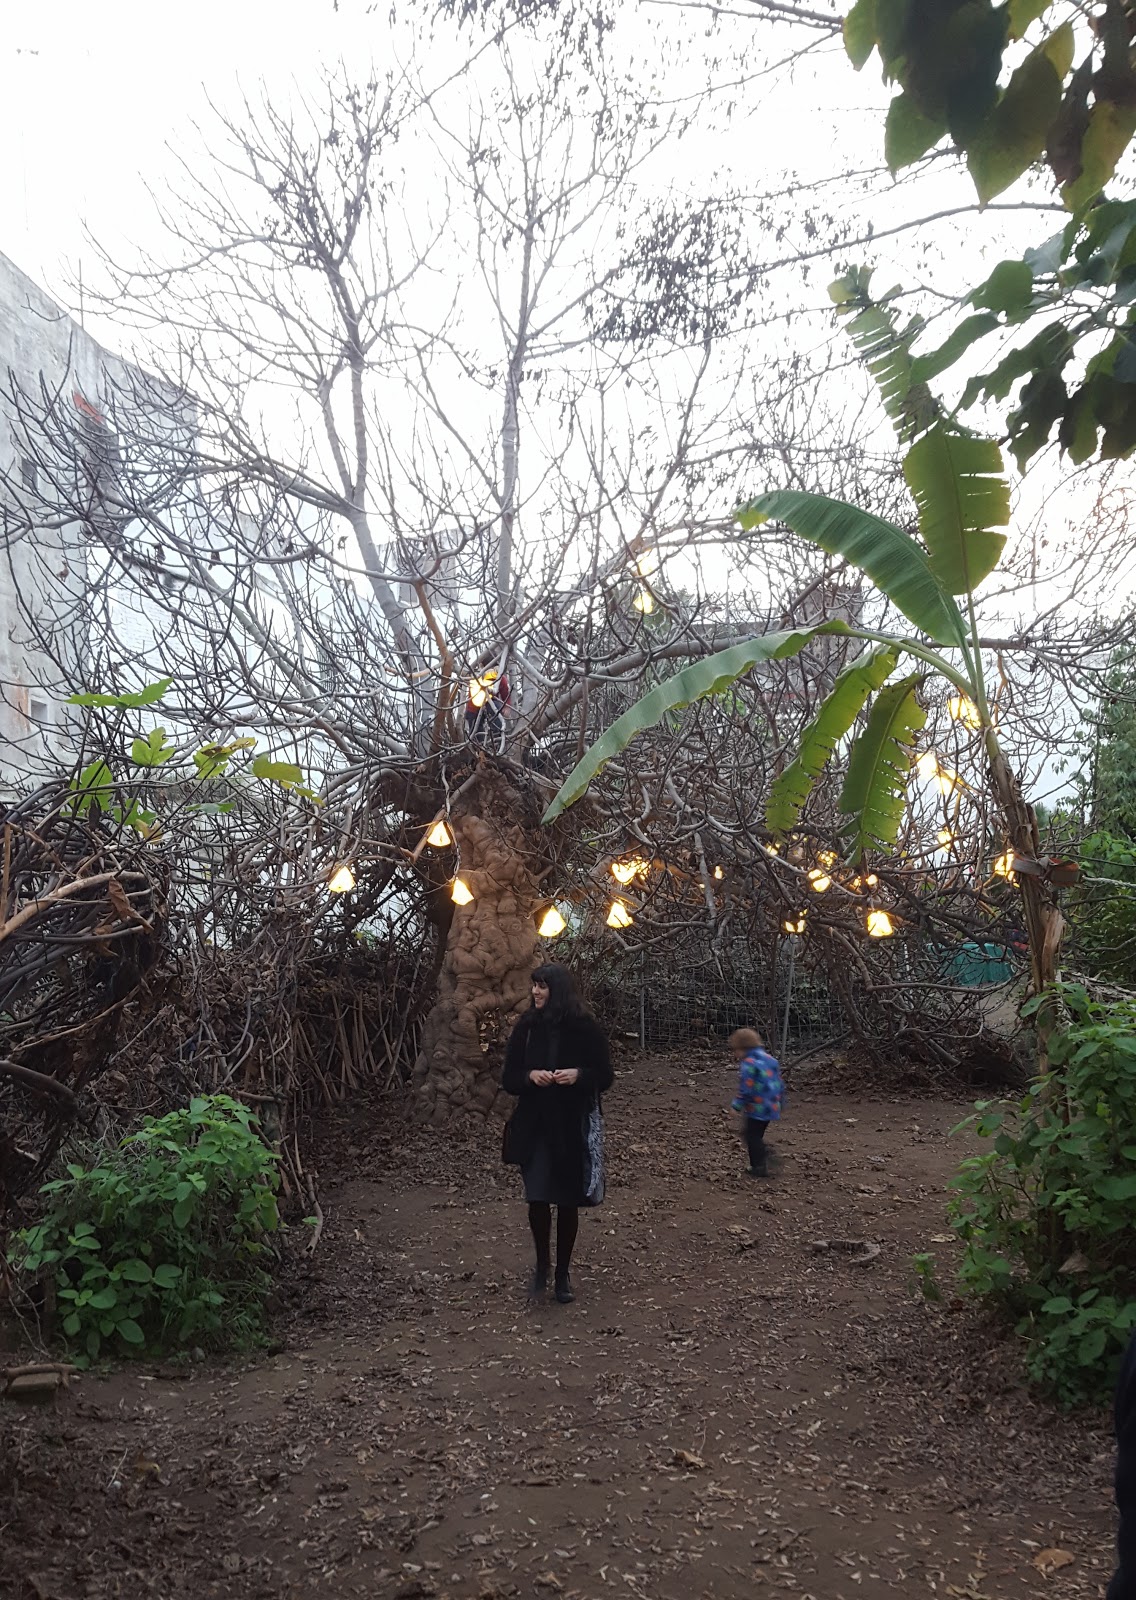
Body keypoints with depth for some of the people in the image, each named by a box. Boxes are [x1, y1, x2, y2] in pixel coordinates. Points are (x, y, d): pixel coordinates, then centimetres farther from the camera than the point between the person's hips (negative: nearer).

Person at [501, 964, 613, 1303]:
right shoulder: (527, 1027, 0)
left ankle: (563, 1272, 24)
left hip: (574, 1127, -1)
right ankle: (542, 1263, 23)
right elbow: (508, 1078, 3)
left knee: (568, 1202, 6)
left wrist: (579, 1074, -20)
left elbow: (605, 1075, -1)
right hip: (535, 1126, 1)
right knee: (537, 1198, -3)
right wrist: (530, 1076, -18)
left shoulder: (585, 1027, -6)